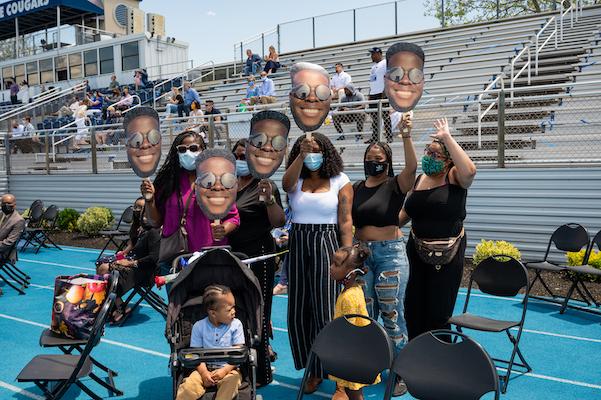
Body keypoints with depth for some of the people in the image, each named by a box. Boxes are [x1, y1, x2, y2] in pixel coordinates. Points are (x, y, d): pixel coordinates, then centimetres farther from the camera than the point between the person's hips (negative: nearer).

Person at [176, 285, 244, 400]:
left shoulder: (236, 325, -2)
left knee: (232, 380, -32)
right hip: (205, 368, 1)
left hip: (229, 369, -1)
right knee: (189, 386, -25)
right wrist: (204, 372, -17)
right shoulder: (199, 326, -1)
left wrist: (225, 370, -16)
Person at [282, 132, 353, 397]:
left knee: (326, 311, -4)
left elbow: (345, 221, -3)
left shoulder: (339, 181, 1)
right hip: (298, 246, 4)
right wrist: (301, 154, -26)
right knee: (298, 312, 8)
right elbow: (286, 184, -17)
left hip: (327, 245, -4)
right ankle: (314, 370, 27)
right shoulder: (295, 181, 9)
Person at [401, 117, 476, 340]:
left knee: (438, 313, 4)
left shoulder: (454, 177, -9)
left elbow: (469, 170, -33)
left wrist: (447, 138, -27)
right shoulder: (419, 180, 9)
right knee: (413, 309, 14)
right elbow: (406, 212, 20)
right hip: (416, 250, 6)